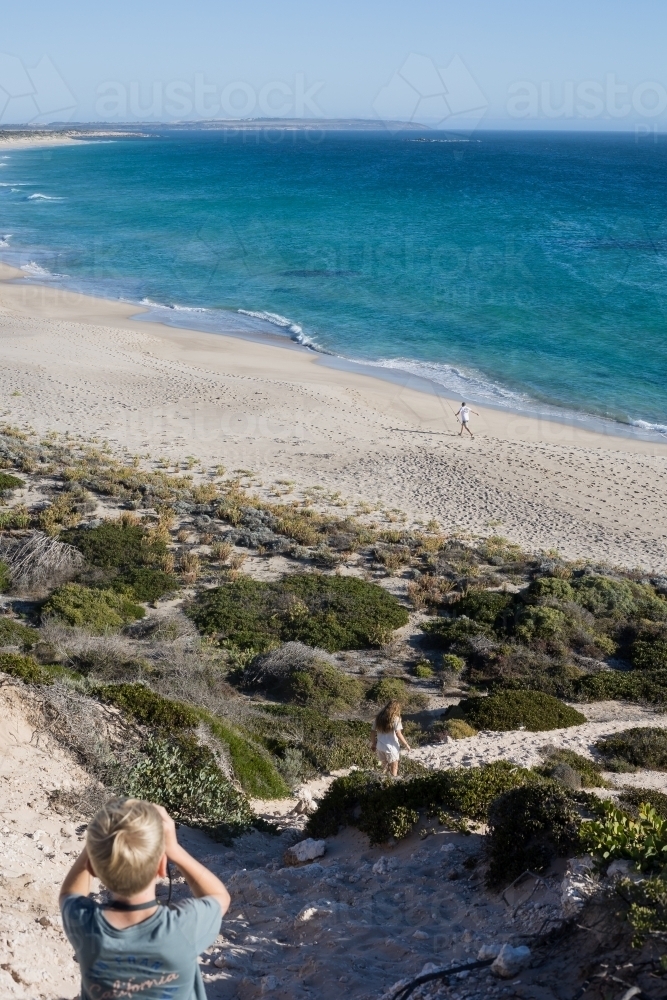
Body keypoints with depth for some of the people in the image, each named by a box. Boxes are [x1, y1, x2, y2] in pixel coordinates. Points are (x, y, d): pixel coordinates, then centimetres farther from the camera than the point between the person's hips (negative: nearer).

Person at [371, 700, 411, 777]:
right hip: (391, 747, -5)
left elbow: (374, 731, 6)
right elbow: (398, 734, -17)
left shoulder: (379, 717, 3)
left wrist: (374, 743, 19)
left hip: (380, 746, 5)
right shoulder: (396, 718, -13)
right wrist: (406, 745, -8)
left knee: (384, 766, 21)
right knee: (394, 767, 12)